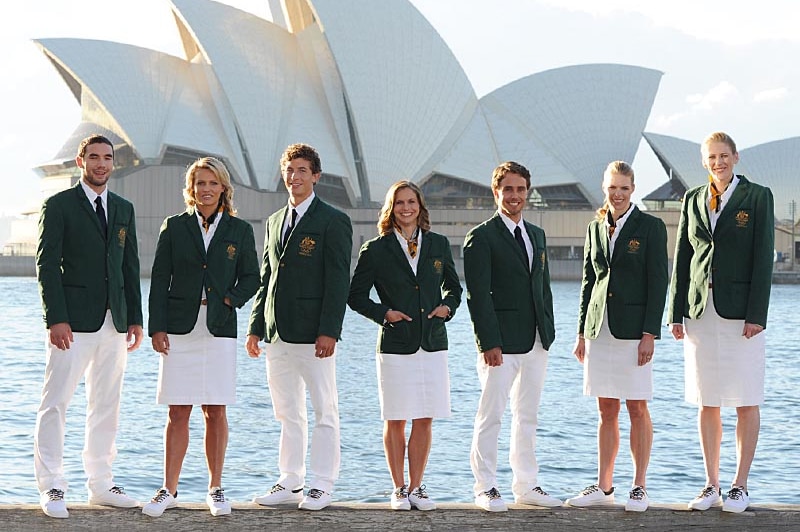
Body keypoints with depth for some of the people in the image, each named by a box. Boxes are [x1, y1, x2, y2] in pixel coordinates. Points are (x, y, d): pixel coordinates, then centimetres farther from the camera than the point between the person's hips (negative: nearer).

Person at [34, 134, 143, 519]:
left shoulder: (123, 209, 16)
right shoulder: (59, 205, -1)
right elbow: (47, 264, -7)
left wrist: (135, 318, 9)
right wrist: (56, 318, -16)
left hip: (114, 323, 6)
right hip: (74, 321, -6)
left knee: (106, 406, 10)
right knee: (56, 403, -7)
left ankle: (101, 485, 17)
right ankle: (51, 487, -5)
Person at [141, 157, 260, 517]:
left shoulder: (239, 231, 8)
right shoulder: (174, 227, 7)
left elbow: (251, 277, 11)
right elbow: (159, 280, 4)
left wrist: (230, 300, -8)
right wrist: (157, 327, -3)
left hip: (219, 328, 0)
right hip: (180, 328, 0)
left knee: (215, 412, 3)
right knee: (178, 413, 0)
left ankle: (215, 489, 12)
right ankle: (169, 491, 6)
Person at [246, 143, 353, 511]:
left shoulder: (333, 221, -4)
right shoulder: (274, 221, 17)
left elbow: (338, 281, -10)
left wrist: (329, 331, -17)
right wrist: (256, 326, 12)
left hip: (313, 334, -7)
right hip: (277, 334, 7)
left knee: (324, 411, 0)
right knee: (287, 413, 11)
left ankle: (322, 486, 4)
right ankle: (290, 482, 18)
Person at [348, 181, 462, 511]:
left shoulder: (439, 245, 9)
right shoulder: (376, 250, 1)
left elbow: (454, 287, 20)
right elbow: (356, 296, 5)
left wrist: (447, 306, 0)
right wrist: (383, 313, -9)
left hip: (432, 344, 3)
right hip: (395, 345, -2)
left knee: (424, 420, 4)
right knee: (395, 421, 1)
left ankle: (416, 487, 13)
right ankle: (399, 489, 12)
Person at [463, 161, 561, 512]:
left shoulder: (537, 235, 16)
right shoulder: (481, 237, -6)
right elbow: (478, 295, -12)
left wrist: (548, 332, 11)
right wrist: (490, 343, -17)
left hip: (536, 343, 7)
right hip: (501, 344, -7)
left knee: (527, 417, 12)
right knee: (490, 417, -3)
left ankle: (526, 486, 19)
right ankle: (485, 488, 3)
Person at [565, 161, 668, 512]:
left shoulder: (650, 227, -2)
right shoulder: (596, 228, 12)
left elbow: (658, 282, -6)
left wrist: (650, 333, -13)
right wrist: (582, 331, 11)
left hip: (633, 328, -5)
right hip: (600, 330, 5)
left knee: (637, 408, -1)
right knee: (606, 411, 8)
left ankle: (639, 487, 6)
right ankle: (603, 487, 13)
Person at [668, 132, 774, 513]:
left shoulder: (757, 197, 0)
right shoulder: (693, 201, 11)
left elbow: (763, 257, -5)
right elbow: (682, 259, 11)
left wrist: (756, 315, -12)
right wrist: (676, 313, 5)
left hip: (739, 310, -4)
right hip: (701, 310, 4)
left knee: (746, 403, 1)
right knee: (706, 403, 6)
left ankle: (740, 486, 7)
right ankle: (711, 485, 12)